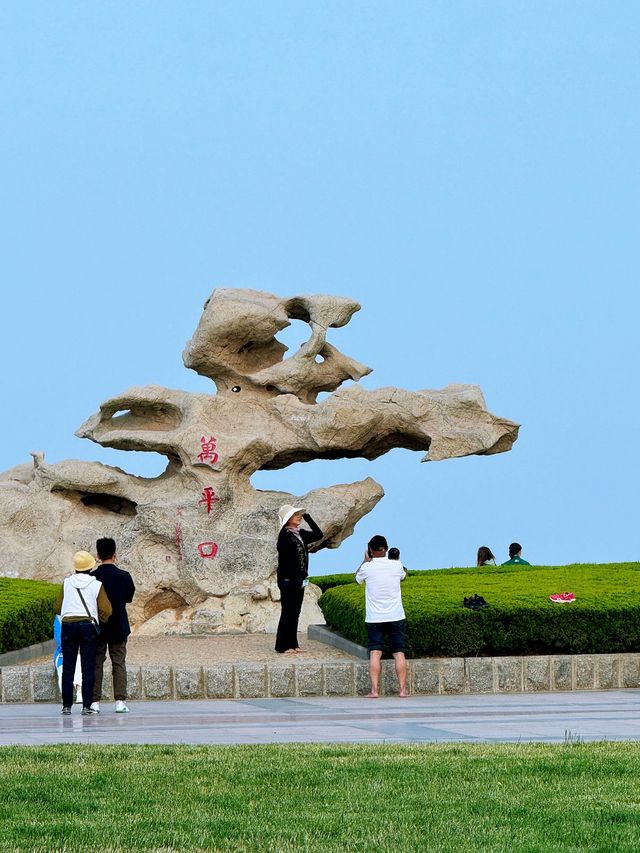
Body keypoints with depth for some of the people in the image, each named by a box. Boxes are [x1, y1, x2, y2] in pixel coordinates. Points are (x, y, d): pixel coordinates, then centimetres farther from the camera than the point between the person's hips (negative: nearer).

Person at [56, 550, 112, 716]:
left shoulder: (67, 583, 6)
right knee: (88, 668, 0)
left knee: (68, 668, 5)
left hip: (67, 625, 1)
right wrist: (101, 620, 18)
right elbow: (106, 610, -2)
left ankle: (66, 706, 3)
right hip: (88, 626, -1)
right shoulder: (96, 585, 1)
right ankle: (86, 706, -5)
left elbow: (58, 608, 9)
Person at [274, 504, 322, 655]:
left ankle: (292, 644, 16)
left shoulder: (300, 533, 11)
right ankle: (283, 646, 4)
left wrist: (307, 517, 9)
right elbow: (284, 559, -17)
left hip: (299, 580, 8)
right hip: (288, 580, -8)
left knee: (295, 613, 11)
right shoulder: (285, 535, -12)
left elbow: (318, 535, 18)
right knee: (288, 612, -2)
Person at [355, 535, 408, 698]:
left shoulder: (367, 568, -7)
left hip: (374, 618, -1)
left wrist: (366, 561, 26)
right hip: (396, 617, 1)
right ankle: (403, 689, 2)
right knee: (399, 653, 4)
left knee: (375, 653, -3)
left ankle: (374, 690, -10)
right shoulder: (396, 565, -3)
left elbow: (357, 577, 17)